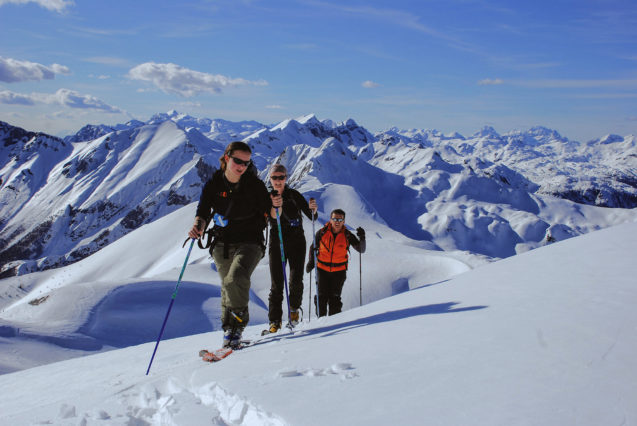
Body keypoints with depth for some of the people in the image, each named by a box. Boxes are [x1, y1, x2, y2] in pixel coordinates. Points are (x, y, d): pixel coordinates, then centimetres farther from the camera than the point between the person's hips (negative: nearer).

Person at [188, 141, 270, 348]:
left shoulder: (254, 184, -7)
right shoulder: (213, 185, -3)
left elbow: (268, 214, -2)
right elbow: (203, 212, -8)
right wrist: (198, 227, -29)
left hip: (249, 242, -3)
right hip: (223, 244, 3)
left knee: (235, 280, -25)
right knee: (227, 286, 10)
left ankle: (237, 324, -7)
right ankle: (228, 329, 30)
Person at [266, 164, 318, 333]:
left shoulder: (294, 195, -1)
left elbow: (312, 217, -2)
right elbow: (272, 218, -20)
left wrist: (313, 209, -25)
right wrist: (275, 206, -41)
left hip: (296, 242, 0)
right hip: (276, 243, 0)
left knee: (296, 280, -8)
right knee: (277, 284, -4)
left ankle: (294, 308, 20)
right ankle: (275, 320, 6)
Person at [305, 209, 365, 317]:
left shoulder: (347, 235, -8)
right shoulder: (322, 232, -7)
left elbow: (361, 249, -9)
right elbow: (313, 247, 8)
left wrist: (362, 238, -27)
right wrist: (311, 261, -3)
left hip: (339, 271, 0)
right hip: (322, 269, 1)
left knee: (334, 298, -3)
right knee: (321, 296, -1)